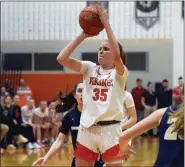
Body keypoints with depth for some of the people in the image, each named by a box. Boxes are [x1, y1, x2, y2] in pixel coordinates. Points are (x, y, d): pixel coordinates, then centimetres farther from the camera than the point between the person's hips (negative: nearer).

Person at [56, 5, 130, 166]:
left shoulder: (119, 73, -2)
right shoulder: (90, 68, 7)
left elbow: (116, 54, -25)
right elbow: (61, 58, -5)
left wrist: (106, 23, -20)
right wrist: (83, 35, -5)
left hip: (110, 129, -4)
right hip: (87, 128, 4)